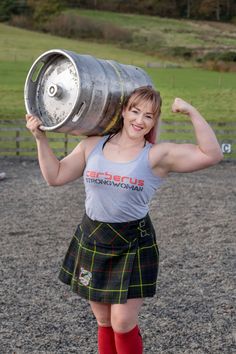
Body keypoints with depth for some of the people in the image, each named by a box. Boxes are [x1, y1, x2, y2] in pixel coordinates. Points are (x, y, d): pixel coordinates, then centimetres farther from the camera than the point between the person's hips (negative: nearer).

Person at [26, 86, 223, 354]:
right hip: (91, 242, 4)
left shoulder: (158, 155, -10)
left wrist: (191, 112, -19)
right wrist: (41, 138, 0)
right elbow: (55, 176, 5)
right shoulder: (92, 146, 1)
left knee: (123, 324, -1)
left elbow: (211, 155, -17)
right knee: (103, 322, 15)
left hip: (133, 245, -3)